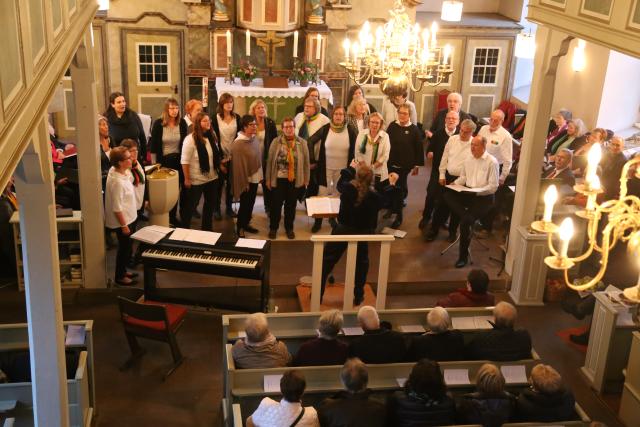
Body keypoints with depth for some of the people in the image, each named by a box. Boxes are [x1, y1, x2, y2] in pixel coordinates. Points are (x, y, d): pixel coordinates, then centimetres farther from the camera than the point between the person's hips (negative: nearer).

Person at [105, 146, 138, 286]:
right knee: (124, 248, 8)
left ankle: (123, 271, 39)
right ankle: (120, 277, 24)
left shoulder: (119, 171, -4)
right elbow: (117, 208, -25)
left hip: (129, 217, 9)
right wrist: (123, 225, -20)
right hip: (123, 220, -9)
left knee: (126, 247, 22)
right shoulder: (117, 181, -30)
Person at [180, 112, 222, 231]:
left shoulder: (210, 137, 5)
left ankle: (207, 228, 32)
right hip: (196, 180, -7)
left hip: (212, 178, 7)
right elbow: (185, 161, -18)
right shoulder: (190, 139, -18)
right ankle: (185, 229, 23)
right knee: (191, 205, 7)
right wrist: (187, 179, -18)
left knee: (211, 203, 17)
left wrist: (220, 165, 11)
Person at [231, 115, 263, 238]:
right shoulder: (238, 143, -21)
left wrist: (260, 175, 11)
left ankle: (246, 223, 34)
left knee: (251, 203, 18)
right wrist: (244, 182, -16)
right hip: (246, 179, -7)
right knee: (245, 204, 5)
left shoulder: (254, 138, 1)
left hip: (255, 178, 7)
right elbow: (238, 165, -19)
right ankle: (239, 227, 21)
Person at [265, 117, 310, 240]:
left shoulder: (302, 143, -2)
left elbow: (306, 162, 2)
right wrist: (268, 179, 0)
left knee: (291, 205, 13)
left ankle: (289, 228, 30)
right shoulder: (276, 142, -5)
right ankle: (273, 228, 24)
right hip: (278, 179, -1)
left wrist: (306, 179, 3)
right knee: (276, 204, 7)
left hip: (295, 179, 1)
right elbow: (270, 161, -1)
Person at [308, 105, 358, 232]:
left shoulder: (350, 130, -9)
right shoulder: (325, 128, -10)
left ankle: (332, 217, 31)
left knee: (337, 194, 14)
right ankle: (318, 220, 16)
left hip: (342, 169, 1)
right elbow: (311, 141, -4)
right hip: (326, 167, -1)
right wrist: (312, 160, -6)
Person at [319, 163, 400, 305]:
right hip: (362, 234, 0)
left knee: (327, 261, 11)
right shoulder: (373, 196, -17)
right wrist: (392, 184, 20)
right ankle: (358, 296, 28)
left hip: (343, 230, 0)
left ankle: (318, 294, 15)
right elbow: (385, 200, 6)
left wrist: (351, 168, 25)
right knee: (361, 264, 21)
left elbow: (341, 182, 10)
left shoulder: (347, 188, -16)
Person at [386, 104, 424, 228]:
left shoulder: (414, 129, -6)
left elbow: (418, 148, -4)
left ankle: (398, 216, 7)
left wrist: (417, 165, -3)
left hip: (405, 164, -3)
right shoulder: (392, 126, 2)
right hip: (391, 162, 3)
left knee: (400, 188, -1)